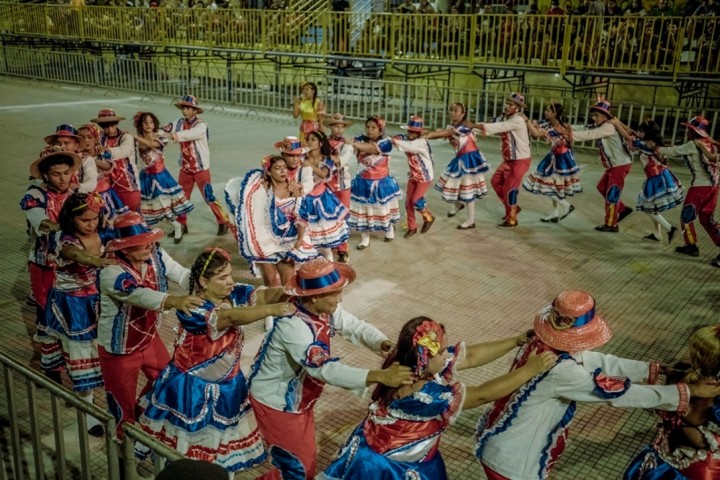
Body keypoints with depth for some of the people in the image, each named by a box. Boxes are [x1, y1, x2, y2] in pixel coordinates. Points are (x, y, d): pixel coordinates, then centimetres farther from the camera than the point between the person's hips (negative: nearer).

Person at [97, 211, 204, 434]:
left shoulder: (155, 255, -14)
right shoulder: (111, 272, -32)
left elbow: (183, 275, -23)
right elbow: (139, 294, -48)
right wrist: (174, 301, -64)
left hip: (149, 337, 6)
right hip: (119, 349, -6)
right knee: (124, 403, 12)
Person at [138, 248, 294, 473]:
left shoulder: (235, 294, -10)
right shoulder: (192, 309, -30)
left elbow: (265, 295, -22)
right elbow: (231, 317, -45)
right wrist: (272, 310, -56)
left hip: (227, 386, 6)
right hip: (192, 388, -6)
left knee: (225, 441, 22)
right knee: (190, 444, 13)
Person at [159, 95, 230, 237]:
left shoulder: (201, 125, -18)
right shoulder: (179, 123, -1)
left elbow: (189, 134, -36)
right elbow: (165, 130, -10)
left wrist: (171, 135, -49)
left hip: (201, 168, -5)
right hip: (185, 168, 5)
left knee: (209, 197, -1)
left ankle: (223, 222, 13)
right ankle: (181, 225, 25)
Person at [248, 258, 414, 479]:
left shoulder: (325, 308, -12)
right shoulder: (292, 326, -38)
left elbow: (355, 326, -5)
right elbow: (326, 370, -45)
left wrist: (386, 345, -26)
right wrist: (380, 376, -51)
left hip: (298, 396, 8)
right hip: (276, 402, -8)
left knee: (304, 450, 27)